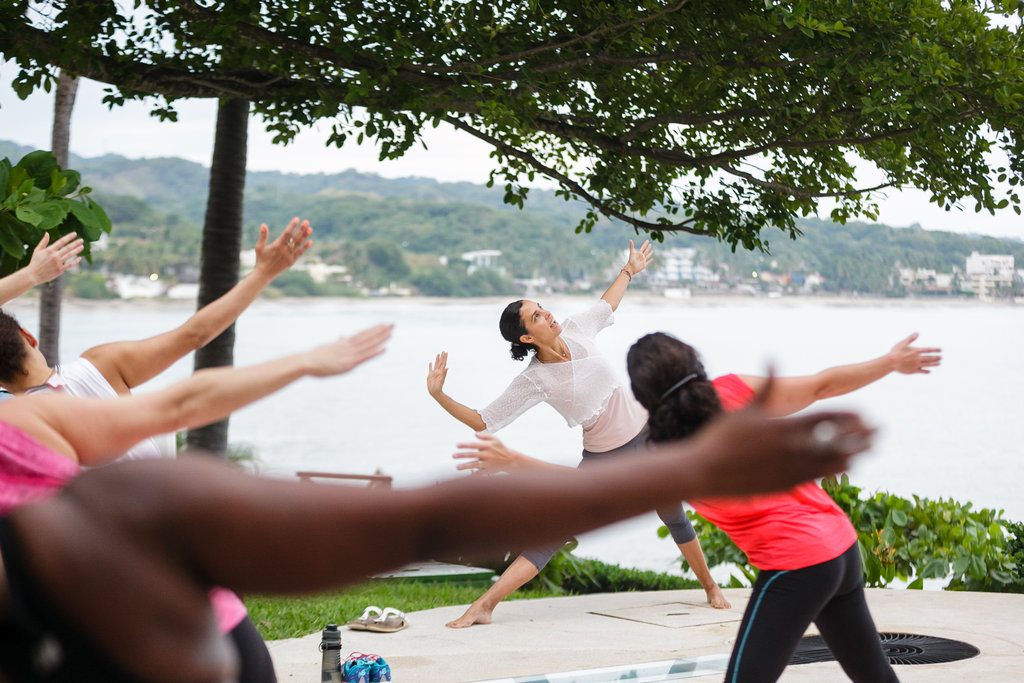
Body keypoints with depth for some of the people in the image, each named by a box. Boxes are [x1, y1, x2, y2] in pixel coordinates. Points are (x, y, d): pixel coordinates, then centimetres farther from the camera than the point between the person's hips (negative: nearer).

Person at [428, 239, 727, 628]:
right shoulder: (534, 381, -19)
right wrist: (439, 395, -31)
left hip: (647, 437, 4)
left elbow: (607, 305, 15)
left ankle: (710, 587, 40)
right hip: (602, 460, -4)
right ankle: (483, 607, -10)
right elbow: (481, 422, -19)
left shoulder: (576, 331, -9)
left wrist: (629, 270, 27)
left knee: (675, 520, 16)